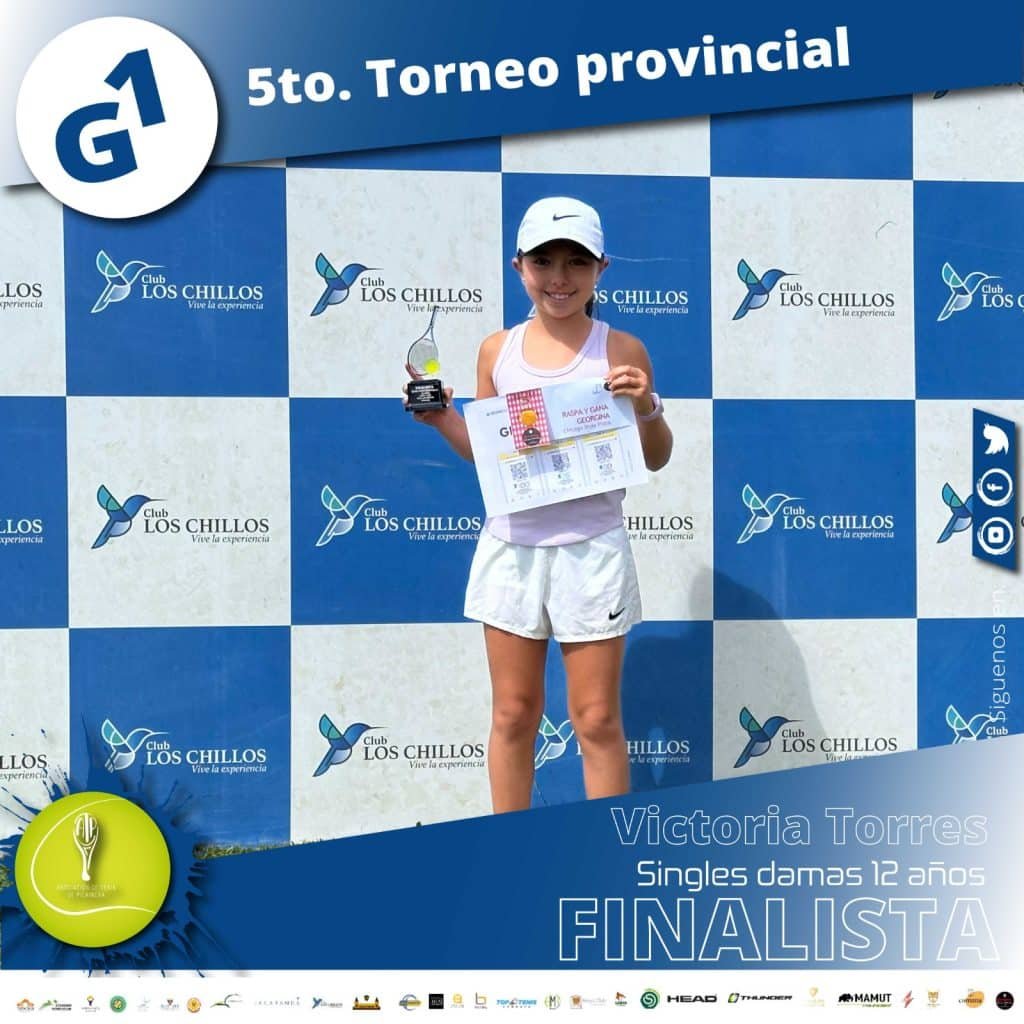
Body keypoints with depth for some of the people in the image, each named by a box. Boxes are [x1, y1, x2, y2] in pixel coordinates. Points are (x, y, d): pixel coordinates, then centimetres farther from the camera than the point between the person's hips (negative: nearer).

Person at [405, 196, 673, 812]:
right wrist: (443, 419, -3)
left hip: (591, 549, -3)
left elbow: (656, 460, 1)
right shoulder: (497, 351, 5)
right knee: (513, 715, 12)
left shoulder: (621, 351, -4)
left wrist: (646, 408, -17)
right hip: (511, 547, 3)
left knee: (598, 720, 6)